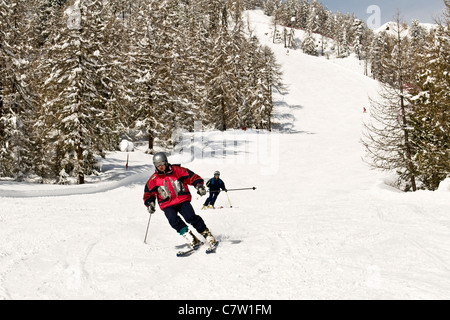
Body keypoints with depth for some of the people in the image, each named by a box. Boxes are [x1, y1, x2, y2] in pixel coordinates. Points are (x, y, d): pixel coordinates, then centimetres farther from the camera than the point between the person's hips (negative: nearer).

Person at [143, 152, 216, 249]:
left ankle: (207, 234, -7)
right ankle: (190, 237, -22)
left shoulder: (177, 170, -1)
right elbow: (148, 193, 11)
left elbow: (192, 177, 0)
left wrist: (199, 185, -16)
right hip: (168, 204, 2)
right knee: (174, 220, -26)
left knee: (191, 217, -21)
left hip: (183, 200, -1)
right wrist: (150, 203, -6)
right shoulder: (154, 179, 4)